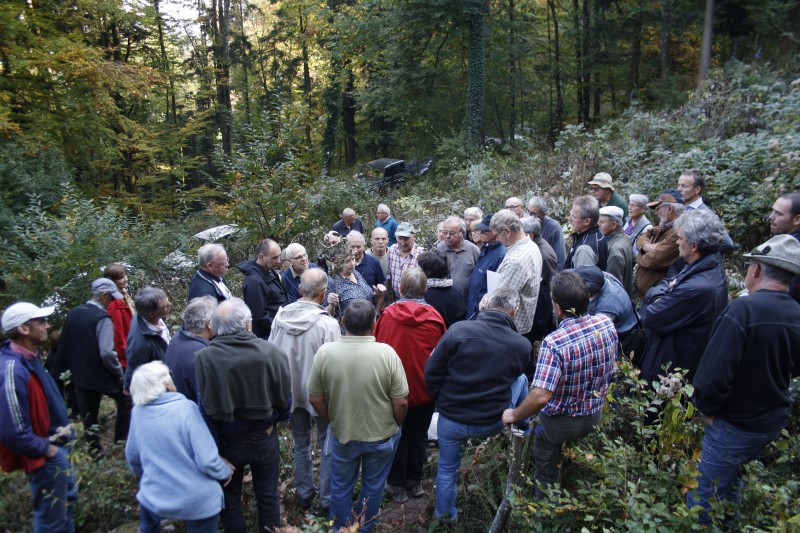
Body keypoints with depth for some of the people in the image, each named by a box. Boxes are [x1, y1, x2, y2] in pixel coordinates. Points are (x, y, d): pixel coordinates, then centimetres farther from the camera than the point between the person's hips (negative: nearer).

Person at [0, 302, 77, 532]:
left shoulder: (29, 357, 0)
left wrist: (60, 441, 9)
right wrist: (46, 448, -18)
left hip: (57, 444, 9)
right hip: (45, 456, -9)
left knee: (68, 496, 28)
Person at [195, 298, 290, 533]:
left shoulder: (204, 358, -23)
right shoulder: (270, 352, -20)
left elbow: (206, 410, -18)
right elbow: (284, 398, -9)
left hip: (228, 442, -1)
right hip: (264, 438, 1)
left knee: (230, 498, 23)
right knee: (267, 495, 22)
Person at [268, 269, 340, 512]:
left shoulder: (281, 316, -11)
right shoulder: (328, 323, -24)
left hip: (291, 392, 4)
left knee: (301, 444, 22)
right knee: (327, 447, 14)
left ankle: (304, 494, 37)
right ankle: (327, 499, 26)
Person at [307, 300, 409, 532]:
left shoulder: (325, 352, -17)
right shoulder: (386, 352, -22)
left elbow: (315, 399, -8)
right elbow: (401, 402, -16)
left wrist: (333, 421, 10)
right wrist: (396, 425, 4)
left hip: (342, 434, 1)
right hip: (382, 435, -1)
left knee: (341, 486, 24)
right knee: (373, 486, 23)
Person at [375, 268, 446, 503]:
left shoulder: (387, 314, -14)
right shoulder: (434, 317, -13)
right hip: (425, 389, 1)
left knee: (397, 437, 17)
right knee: (419, 436, 20)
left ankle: (396, 484, 30)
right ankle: (415, 481, 35)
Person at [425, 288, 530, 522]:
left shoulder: (459, 329, -18)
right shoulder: (521, 345, -15)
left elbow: (431, 372, -10)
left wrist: (443, 401, 7)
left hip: (450, 419, 0)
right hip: (492, 423, 0)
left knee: (447, 466, 28)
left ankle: (445, 513, 48)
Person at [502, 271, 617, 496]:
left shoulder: (554, 342, -38)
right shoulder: (606, 323, -17)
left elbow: (540, 396, -41)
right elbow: (610, 369, 1)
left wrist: (514, 415, -23)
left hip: (559, 422, -6)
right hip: (595, 416, 6)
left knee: (547, 472, 24)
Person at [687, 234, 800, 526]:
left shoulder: (744, 308, -25)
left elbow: (715, 368, -26)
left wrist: (706, 407, -12)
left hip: (734, 424, -7)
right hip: (774, 420, 7)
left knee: (704, 496, 7)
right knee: (732, 486, 25)